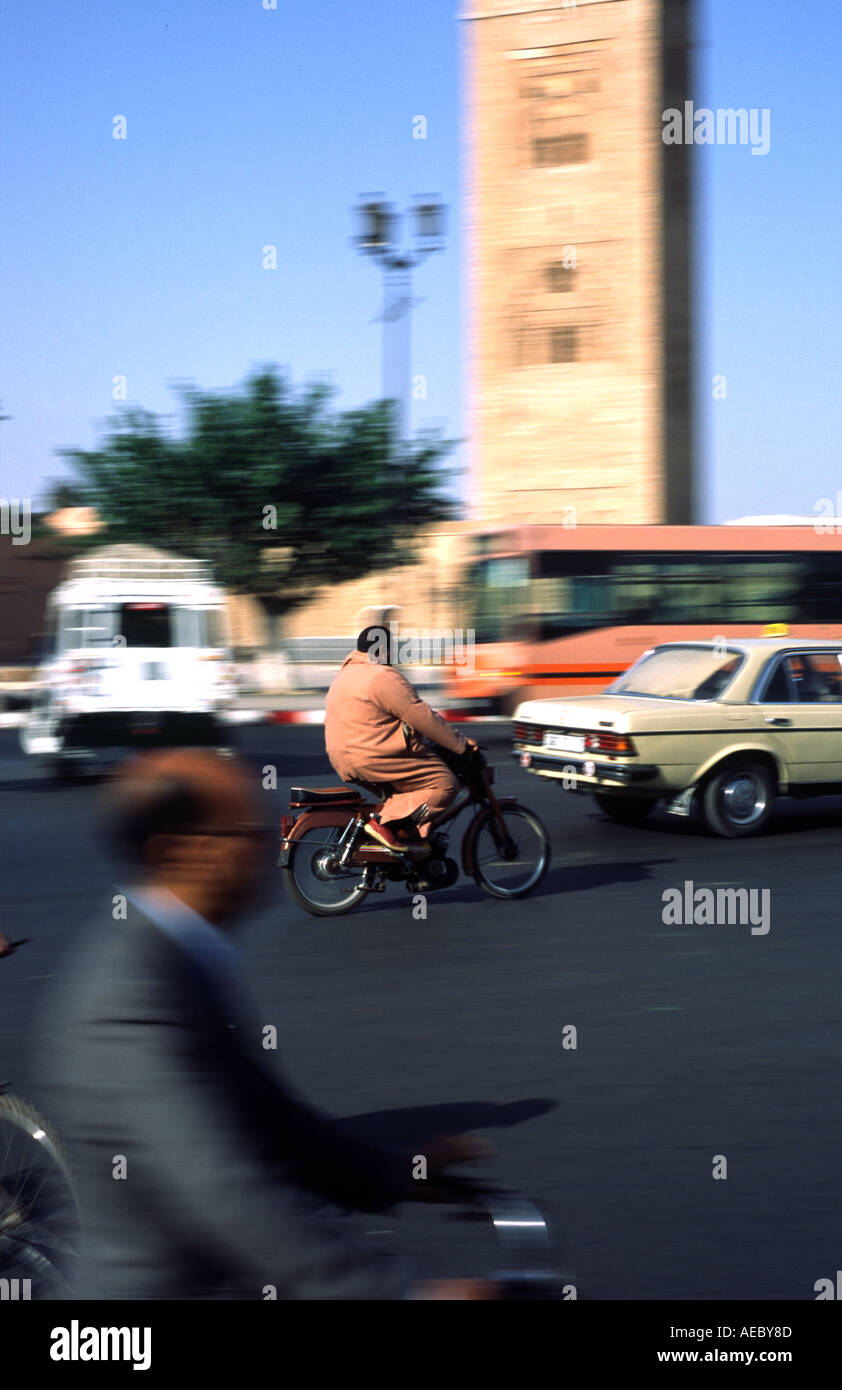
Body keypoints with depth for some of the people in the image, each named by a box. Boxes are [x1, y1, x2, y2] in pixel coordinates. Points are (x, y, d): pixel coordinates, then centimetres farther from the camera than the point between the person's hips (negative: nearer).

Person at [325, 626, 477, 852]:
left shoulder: (345, 673, 17)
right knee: (444, 784, -12)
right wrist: (460, 743, -7)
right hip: (374, 760, -11)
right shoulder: (384, 677, -15)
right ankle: (385, 823, -18)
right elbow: (422, 717, -15)